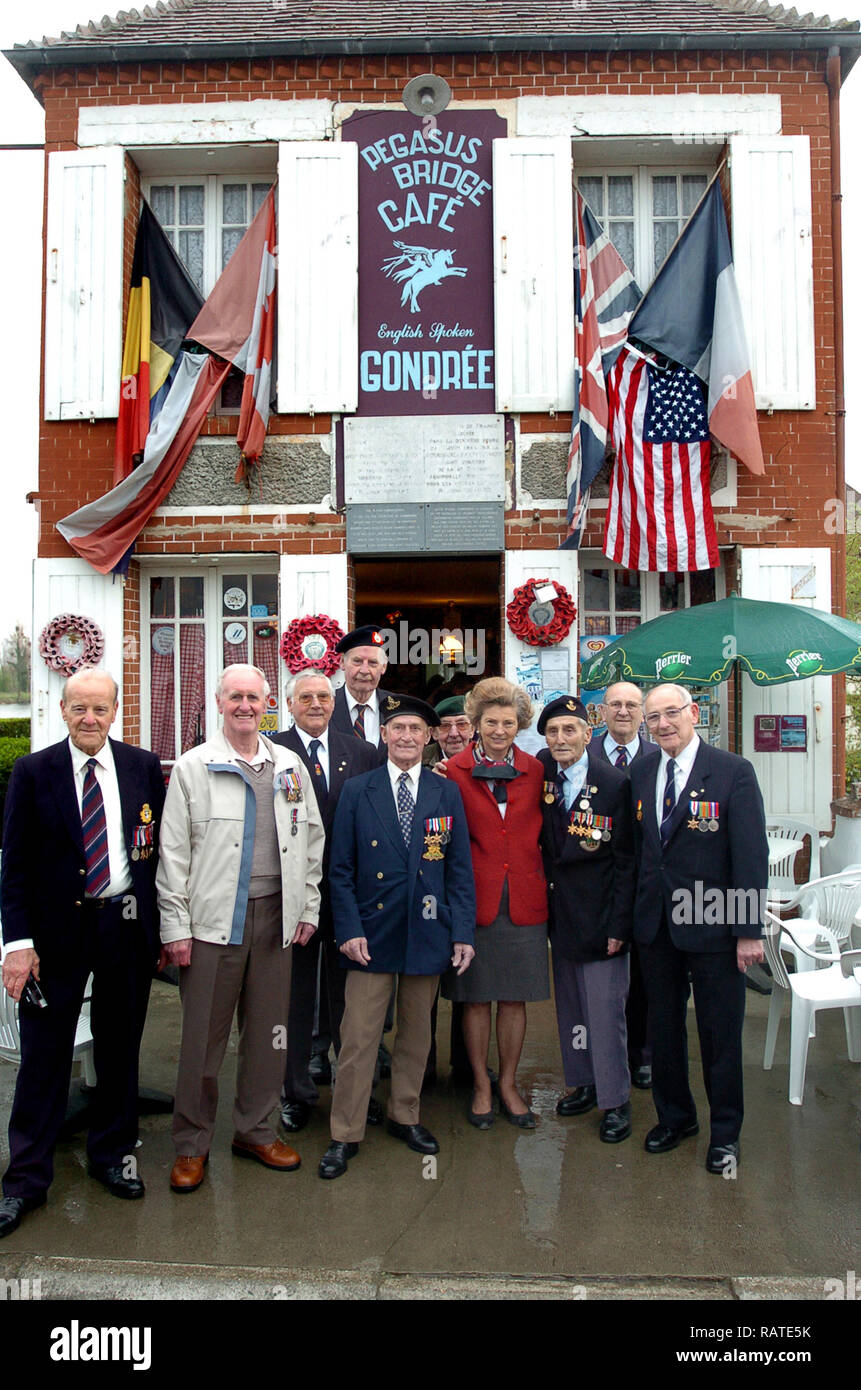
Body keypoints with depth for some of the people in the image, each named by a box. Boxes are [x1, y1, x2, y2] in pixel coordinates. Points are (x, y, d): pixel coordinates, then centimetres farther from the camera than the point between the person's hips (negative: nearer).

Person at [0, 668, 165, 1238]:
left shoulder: (144, 767, 1)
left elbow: (163, 850, 4)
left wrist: (166, 929, 2)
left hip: (129, 927, 2)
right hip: (57, 929, -1)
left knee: (120, 1047, 15)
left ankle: (113, 1154, 35)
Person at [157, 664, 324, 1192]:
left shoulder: (291, 766, 9)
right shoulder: (193, 767, 0)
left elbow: (312, 841, 14)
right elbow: (173, 850, -2)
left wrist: (308, 908, 9)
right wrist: (175, 925, -6)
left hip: (276, 915, 3)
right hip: (213, 919, -3)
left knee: (269, 1032, 11)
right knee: (203, 1036, 4)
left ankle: (256, 1131, 29)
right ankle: (192, 1144, 22)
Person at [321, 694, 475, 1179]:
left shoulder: (447, 793, 4)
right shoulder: (357, 791, 1)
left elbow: (460, 868, 5)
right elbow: (341, 870, 1)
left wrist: (464, 932, -1)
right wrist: (349, 929, -8)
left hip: (428, 933, 2)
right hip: (372, 932, -2)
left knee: (417, 1032, 15)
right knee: (359, 1036, 1)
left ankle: (406, 1116, 34)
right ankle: (346, 1134, 16)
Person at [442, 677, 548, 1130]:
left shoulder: (535, 771, 6)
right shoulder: (454, 771, -3)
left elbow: (538, 834, 13)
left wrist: (536, 880, 3)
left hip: (523, 900, 2)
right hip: (473, 898, -2)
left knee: (515, 997, 10)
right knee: (475, 997, 8)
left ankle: (508, 1083, 28)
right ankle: (481, 1085, 26)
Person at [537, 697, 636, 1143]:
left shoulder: (614, 784, -11)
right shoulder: (541, 775, 2)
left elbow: (625, 861, -10)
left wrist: (618, 925, -12)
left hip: (600, 917, -5)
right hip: (560, 914, 5)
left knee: (605, 1010, 3)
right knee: (569, 1006, 16)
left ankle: (615, 1101, 19)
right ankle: (582, 1084, 34)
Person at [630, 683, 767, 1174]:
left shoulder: (733, 771, -10)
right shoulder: (641, 773, 5)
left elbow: (752, 854, -11)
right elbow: (639, 845, 9)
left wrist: (750, 929, -13)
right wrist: (632, 914, 5)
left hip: (713, 927, -4)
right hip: (656, 925, 5)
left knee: (721, 1032, 9)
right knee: (664, 1027, 17)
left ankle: (726, 1132, 29)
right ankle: (675, 1115, 37)